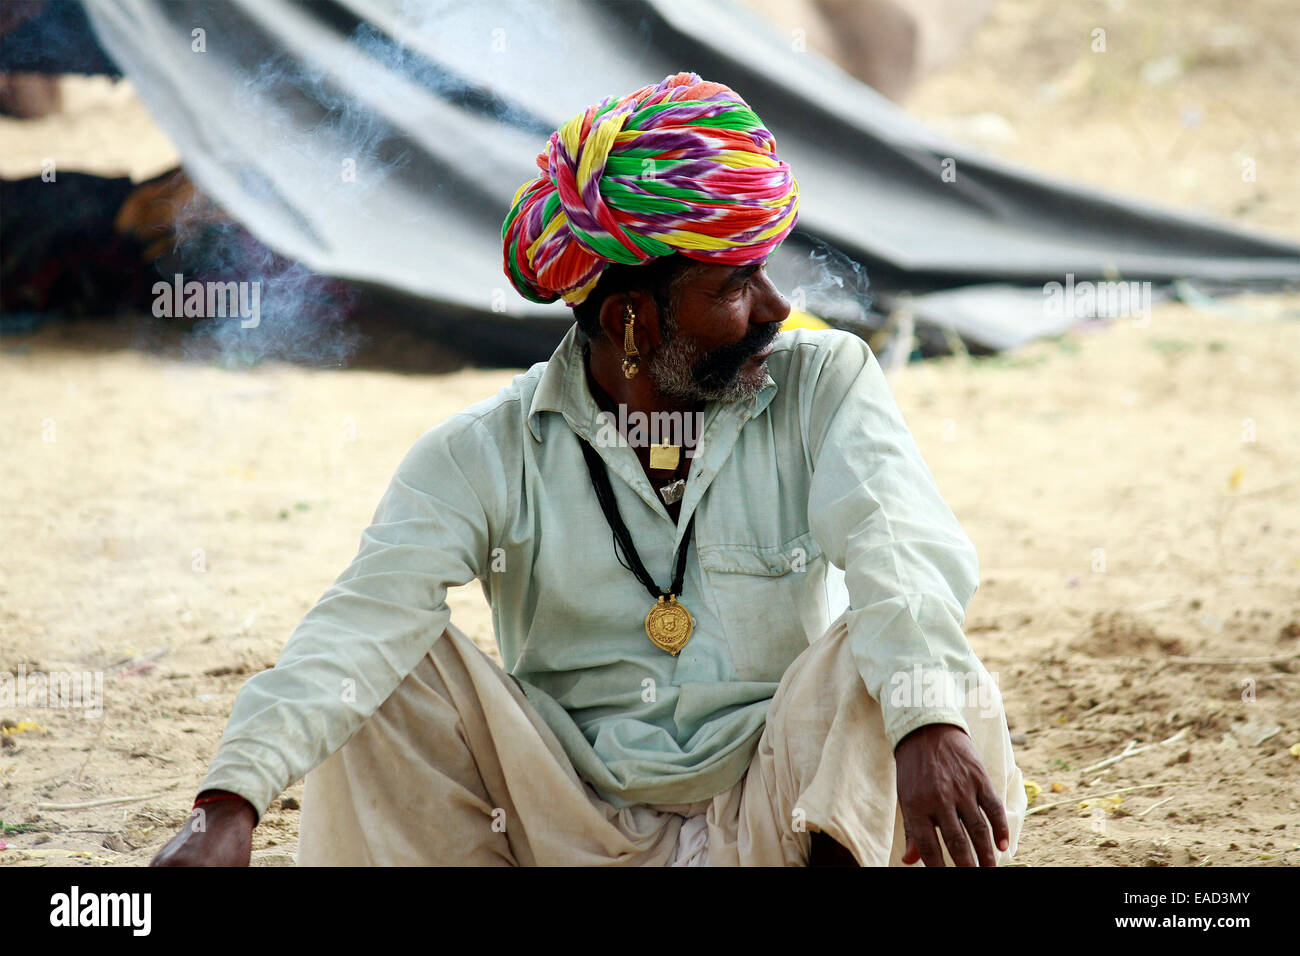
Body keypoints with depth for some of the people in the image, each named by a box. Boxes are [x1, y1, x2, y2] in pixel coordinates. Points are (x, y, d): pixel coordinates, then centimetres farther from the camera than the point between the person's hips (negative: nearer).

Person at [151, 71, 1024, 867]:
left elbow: (898, 541, -20)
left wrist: (928, 720, -42)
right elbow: (368, 617, -19)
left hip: (777, 824, 0)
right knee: (394, 669, -18)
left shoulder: (823, 384, -2)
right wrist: (231, 802, -36)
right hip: (576, 827, 1)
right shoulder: (487, 456, -5)